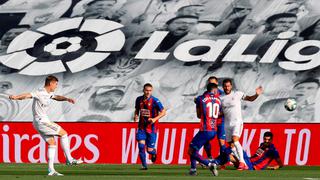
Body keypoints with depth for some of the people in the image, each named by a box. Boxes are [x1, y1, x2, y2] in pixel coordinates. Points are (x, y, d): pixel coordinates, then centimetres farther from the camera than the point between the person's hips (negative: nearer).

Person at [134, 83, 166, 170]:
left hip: (151, 127, -3)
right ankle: (144, 165, -1)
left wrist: (155, 119, -22)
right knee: (141, 146, -13)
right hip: (142, 127, 3)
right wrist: (136, 116, -2)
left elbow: (163, 112, -8)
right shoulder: (139, 99, 2)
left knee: (149, 150, -2)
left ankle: (154, 152, 35)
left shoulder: (155, 101, -12)